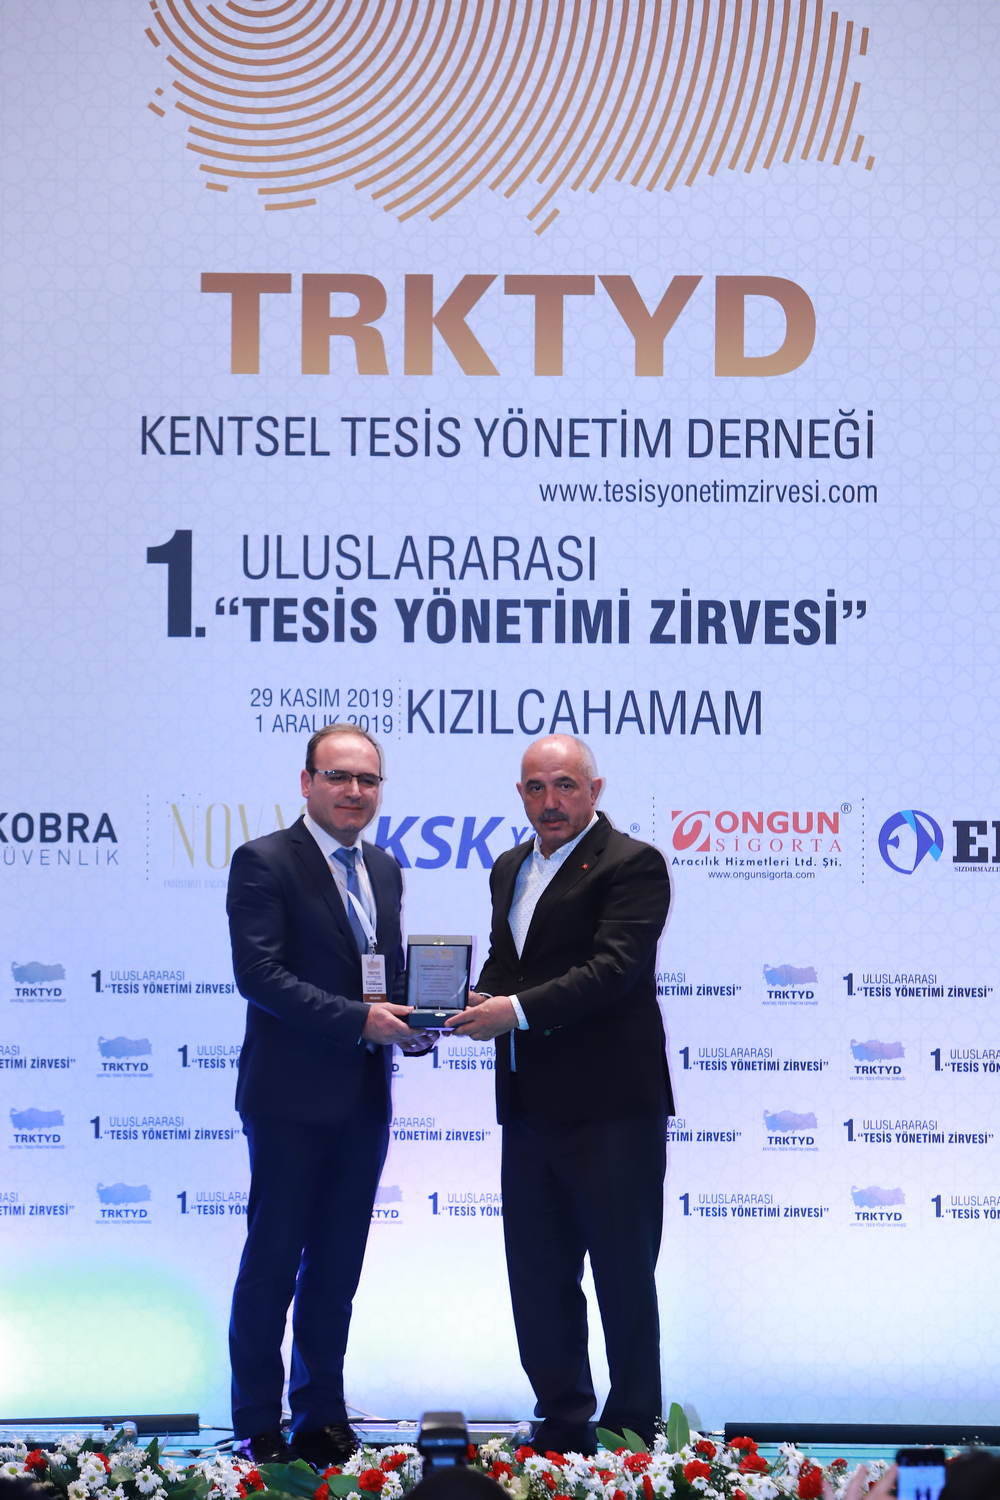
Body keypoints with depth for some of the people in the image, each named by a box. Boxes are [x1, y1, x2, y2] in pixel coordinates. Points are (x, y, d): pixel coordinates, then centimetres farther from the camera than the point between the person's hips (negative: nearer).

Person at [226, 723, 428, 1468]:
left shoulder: (385, 870, 13)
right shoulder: (263, 862, -9)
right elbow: (259, 974, -18)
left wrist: (410, 1021, -1)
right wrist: (358, 1019, -23)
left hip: (363, 1100, 7)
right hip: (291, 1098, -7)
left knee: (338, 1266, 13)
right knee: (273, 1264, 1)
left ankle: (322, 1414, 23)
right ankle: (259, 1427, 10)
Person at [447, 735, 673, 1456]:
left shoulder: (632, 864, -8)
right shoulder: (510, 870, 17)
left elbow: (612, 968, -19)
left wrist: (516, 1010, -25)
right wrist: (478, 1001, 1)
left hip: (611, 1108, -8)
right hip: (529, 1106, 8)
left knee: (624, 1279, 0)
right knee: (538, 1277, 13)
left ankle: (634, 1430, 10)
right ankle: (563, 1423, 23)